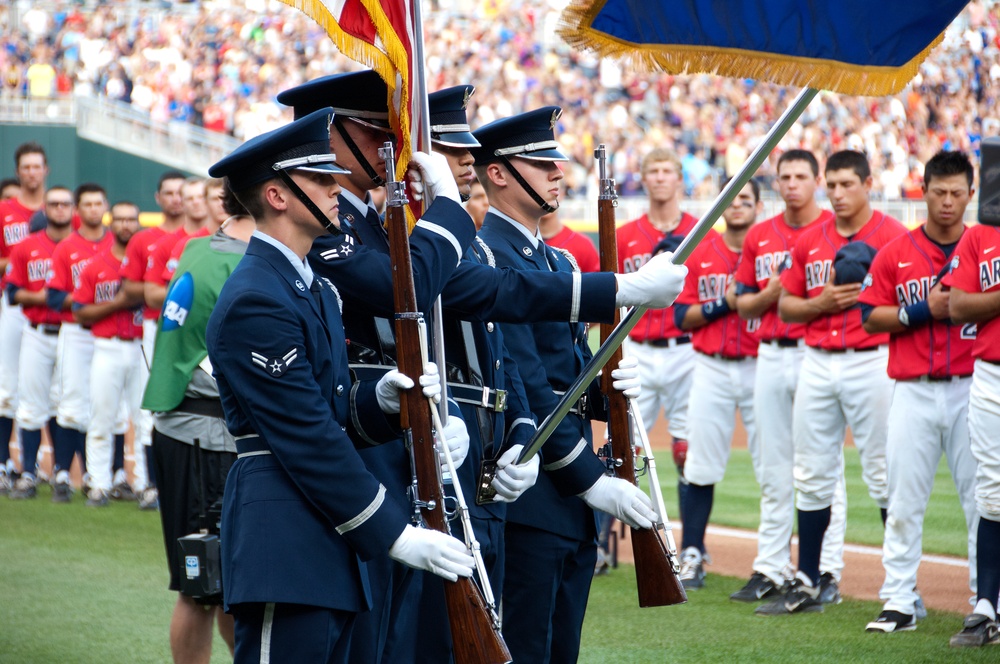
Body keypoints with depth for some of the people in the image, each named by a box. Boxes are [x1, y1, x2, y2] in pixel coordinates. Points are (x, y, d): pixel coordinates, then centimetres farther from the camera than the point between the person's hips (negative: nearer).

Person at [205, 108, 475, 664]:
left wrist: (381, 398, -5)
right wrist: (395, 534, -17)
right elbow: (307, 437, -18)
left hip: (327, 545, 10)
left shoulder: (315, 288, 18)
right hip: (285, 550, -10)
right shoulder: (255, 301, -15)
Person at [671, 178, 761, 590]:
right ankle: (692, 555, 9)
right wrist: (723, 303, -9)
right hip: (711, 368, 2)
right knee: (701, 464, 2)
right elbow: (682, 317, 4)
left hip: (760, 367, -2)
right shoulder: (700, 253, 8)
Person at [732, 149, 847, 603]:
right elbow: (743, 305, 14)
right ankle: (770, 570, 13)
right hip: (770, 357, 5)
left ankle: (827, 571, 0)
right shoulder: (759, 236, 12)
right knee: (773, 470, 8)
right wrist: (772, 292, -6)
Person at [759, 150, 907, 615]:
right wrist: (821, 303, -4)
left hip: (872, 362, -5)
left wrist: (866, 295, -19)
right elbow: (785, 305, 14)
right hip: (817, 363, 5)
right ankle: (806, 584, 15)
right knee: (812, 476, 8)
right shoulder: (809, 241, 12)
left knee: (884, 475, -4)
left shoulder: (892, 236, -3)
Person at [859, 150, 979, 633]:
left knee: (981, 498, -1)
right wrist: (923, 310, -9)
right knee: (904, 499, 1)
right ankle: (899, 602, 7)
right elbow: (870, 317, 4)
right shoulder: (896, 253, 7)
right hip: (914, 391, 1)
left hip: (972, 389, 0)